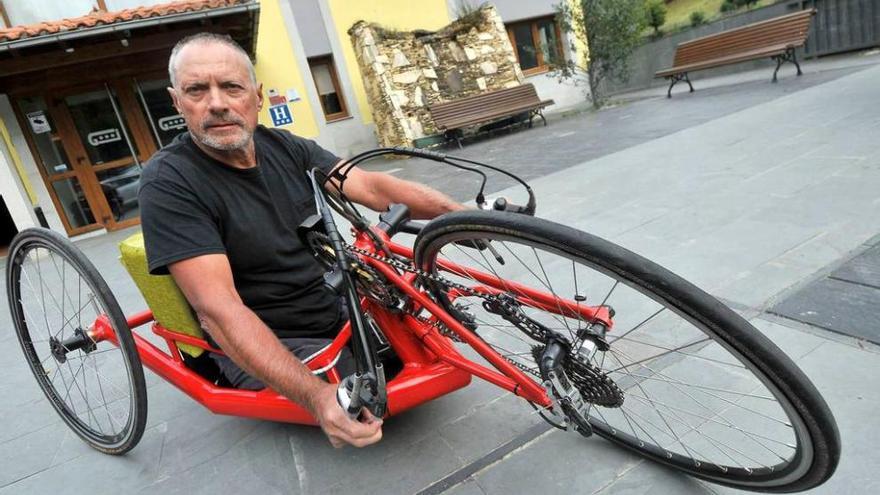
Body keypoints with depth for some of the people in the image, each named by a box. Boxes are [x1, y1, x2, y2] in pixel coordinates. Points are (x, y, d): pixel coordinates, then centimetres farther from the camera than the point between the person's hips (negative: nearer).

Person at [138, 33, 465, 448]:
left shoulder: (285, 148, -1)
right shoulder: (169, 183, -19)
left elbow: (372, 186, -10)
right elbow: (218, 309, -29)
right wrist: (316, 395, -41)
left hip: (340, 310, 6)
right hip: (260, 347, -5)